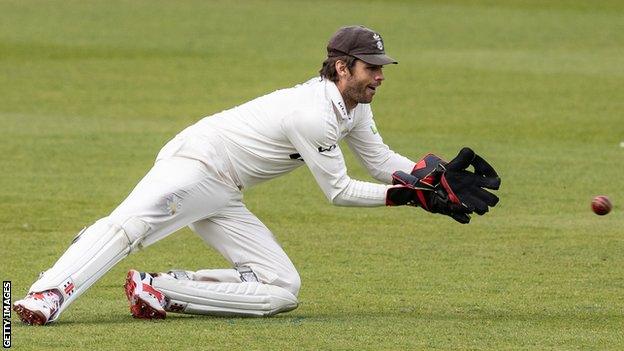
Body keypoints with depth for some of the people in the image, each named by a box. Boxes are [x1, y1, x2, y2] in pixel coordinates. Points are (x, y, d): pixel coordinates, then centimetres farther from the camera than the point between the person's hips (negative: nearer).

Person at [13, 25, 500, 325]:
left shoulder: (354, 108, 11)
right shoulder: (314, 113, -19)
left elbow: (382, 161, 21)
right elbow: (338, 192, -13)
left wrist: (439, 177, 5)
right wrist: (409, 193, -12)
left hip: (224, 200, 10)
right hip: (195, 163, -9)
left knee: (282, 289, -1)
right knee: (130, 223, -36)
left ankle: (158, 293, -4)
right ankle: (49, 295, -48)